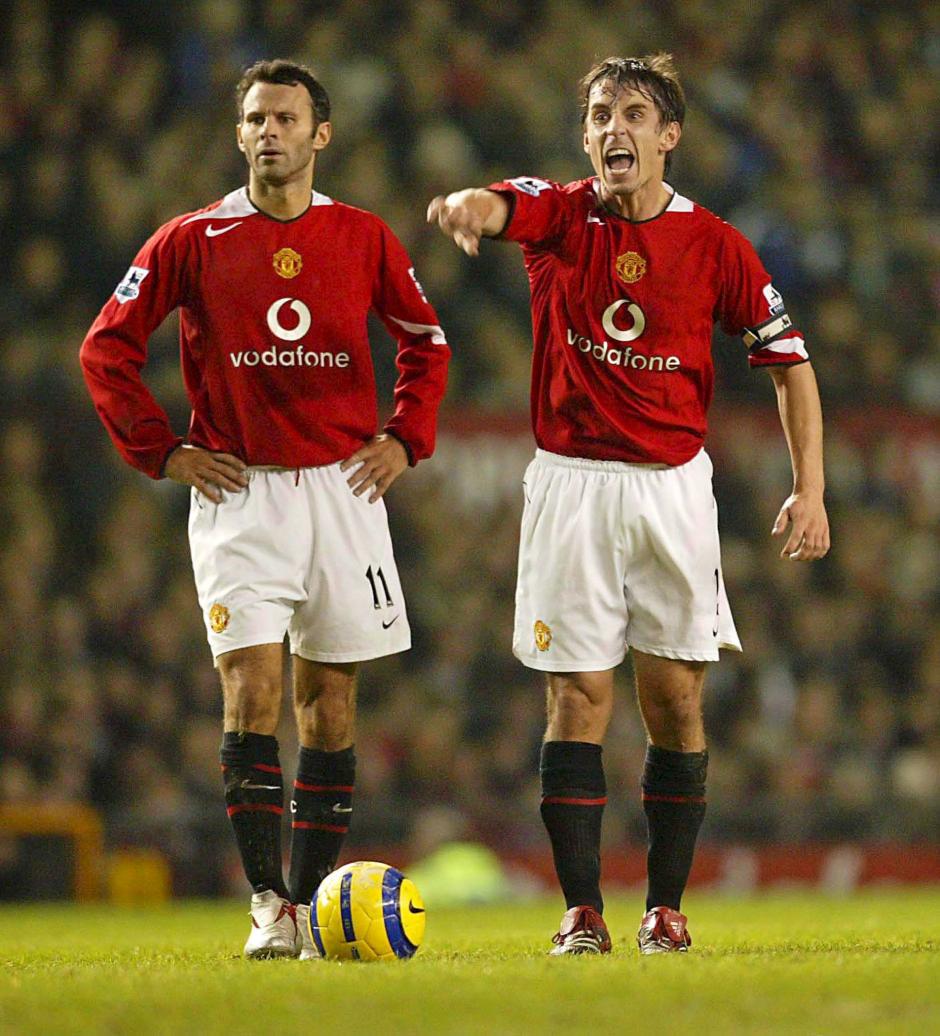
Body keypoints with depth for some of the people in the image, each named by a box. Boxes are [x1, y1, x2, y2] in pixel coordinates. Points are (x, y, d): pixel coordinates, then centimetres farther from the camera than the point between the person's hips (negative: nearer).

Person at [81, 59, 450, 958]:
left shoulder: (364, 239, 5)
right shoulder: (192, 241, 1)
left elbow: (426, 340, 19)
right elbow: (108, 346, 5)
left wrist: (404, 438, 8)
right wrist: (162, 451, 0)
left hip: (342, 487, 2)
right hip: (238, 490, -2)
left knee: (330, 698, 4)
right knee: (252, 689, -12)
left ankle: (310, 900, 11)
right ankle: (267, 905, -11)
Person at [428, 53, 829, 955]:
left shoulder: (715, 246, -1)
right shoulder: (558, 215, -1)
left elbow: (788, 362, 6)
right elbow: (494, 208, -25)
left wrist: (809, 490, -3)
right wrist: (465, 205, -51)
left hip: (672, 484, 1)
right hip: (569, 482, 0)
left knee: (674, 701, 1)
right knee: (578, 701, -3)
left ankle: (666, 907, 11)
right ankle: (582, 912, -1)